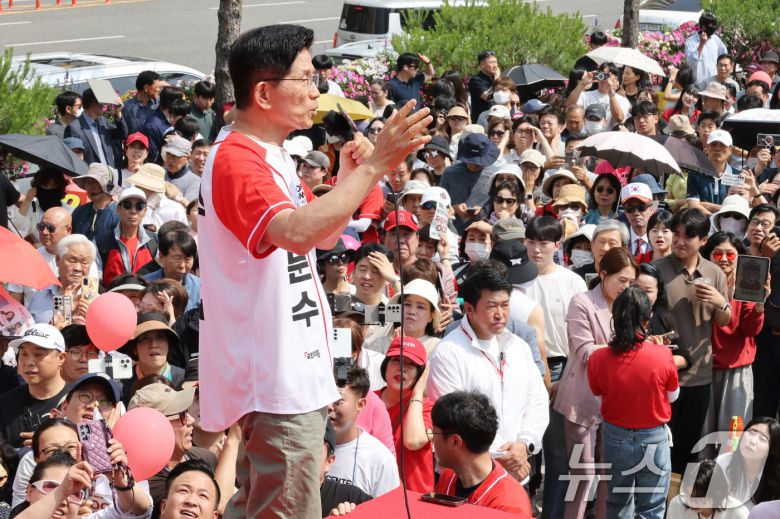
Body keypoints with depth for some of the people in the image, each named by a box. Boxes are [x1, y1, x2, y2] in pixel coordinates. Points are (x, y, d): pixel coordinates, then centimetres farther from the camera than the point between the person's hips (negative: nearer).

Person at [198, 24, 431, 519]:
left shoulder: (272, 157, 16)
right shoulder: (237, 161, -18)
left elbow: (323, 235, 22)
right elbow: (298, 232, -34)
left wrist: (348, 175, 5)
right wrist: (373, 167, -32)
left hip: (293, 371, 11)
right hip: (279, 380, -11)